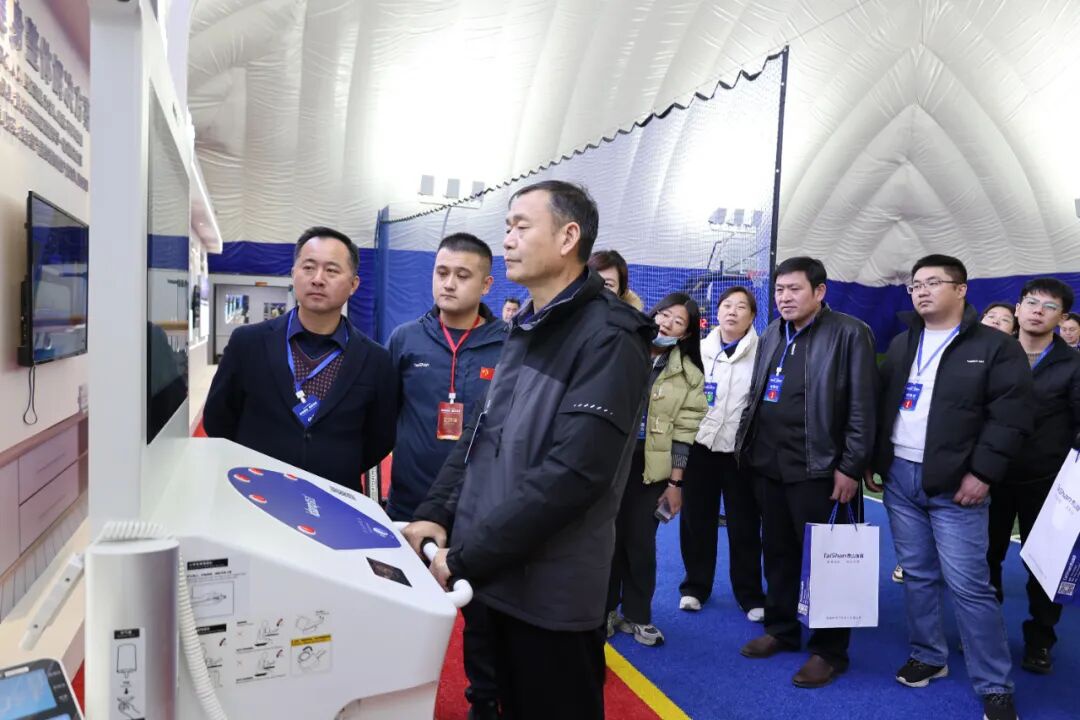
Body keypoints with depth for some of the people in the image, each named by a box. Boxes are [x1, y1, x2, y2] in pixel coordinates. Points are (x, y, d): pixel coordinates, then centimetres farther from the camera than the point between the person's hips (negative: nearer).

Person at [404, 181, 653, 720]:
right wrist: (436, 513, -2)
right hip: (503, 575, 8)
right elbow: (481, 431, 12)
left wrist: (467, 557, -22)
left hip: (552, 591, -8)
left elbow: (573, 472, -25)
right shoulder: (526, 327, 12)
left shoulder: (608, 337, -17)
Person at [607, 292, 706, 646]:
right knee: (609, 536, 4)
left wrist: (675, 483, 0)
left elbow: (682, 433, 2)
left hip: (650, 466, 0)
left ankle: (637, 615, 21)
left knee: (640, 542, 4)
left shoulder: (689, 376, 3)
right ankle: (606, 609, 22)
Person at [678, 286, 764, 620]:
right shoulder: (699, 349, 5)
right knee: (696, 521, 11)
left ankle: (750, 595, 20)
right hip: (699, 446, 3)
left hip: (741, 450, -2)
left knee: (745, 526, 6)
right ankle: (695, 586, 27)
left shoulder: (762, 352, -4)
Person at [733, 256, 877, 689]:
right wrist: (746, 444, 14)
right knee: (777, 551, 17)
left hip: (817, 468, -6)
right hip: (767, 464, 7)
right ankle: (781, 629, 33)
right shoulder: (771, 335, 13)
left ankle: (829, 650, 18)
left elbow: (861, 408, -12)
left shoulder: (849, 334, -8)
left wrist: (850, 467, -14)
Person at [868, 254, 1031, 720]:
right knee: (918, 575, 13)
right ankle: (928, 657, 28)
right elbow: (880, 404, 16)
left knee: (969, 585, -4)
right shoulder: (901, 344, 13)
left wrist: (982, 473, -15)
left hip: (955, 485, -5)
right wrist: (873, 460, 9)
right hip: (899, 478, 5)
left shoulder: (996, 346, -3)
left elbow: (1010, 417, -9)